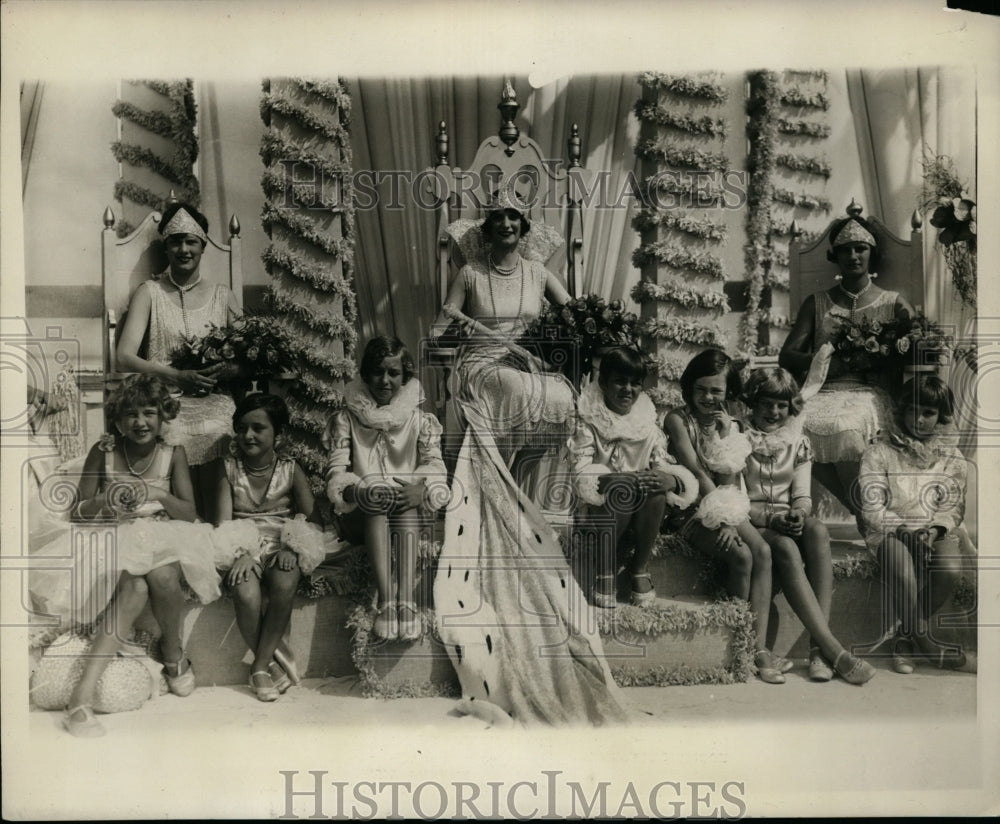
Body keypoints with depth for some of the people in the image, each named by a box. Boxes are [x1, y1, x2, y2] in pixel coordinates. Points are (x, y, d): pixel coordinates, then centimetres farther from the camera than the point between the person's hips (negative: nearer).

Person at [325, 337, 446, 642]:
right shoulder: (347, 418, 8)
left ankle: (406, 601, -44)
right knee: (375, 493, -34)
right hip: (361, 516, 0)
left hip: (407, 516, 1)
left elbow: (435, 469, -3)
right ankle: (386, 601, -45)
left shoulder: (421, 421, 9)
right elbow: (336, 474, -2)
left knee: (409, 504, -34)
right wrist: (353, 491, -25)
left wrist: (423, 490, -26)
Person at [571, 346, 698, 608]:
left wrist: (670, 480, -25)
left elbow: (663, 464, -1)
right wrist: (617, 480, -33)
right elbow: (579, 473, -17)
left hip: (641, 508, 3)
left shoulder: (646, 417, 5)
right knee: (621, 492, -33)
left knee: (656, 491, -27)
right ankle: (604, 569, -12)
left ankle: (640, 567, -7)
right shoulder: (588, 418, -7)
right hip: (600, 507, -3)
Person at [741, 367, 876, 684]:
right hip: (750, 522, -3)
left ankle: (818, 647, -39)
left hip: (788, 520, 4)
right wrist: (771, 518, -19)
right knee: (784, 548, -36)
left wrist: (798, 514, -14)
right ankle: (833, 650, -41)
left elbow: (803, 495, 10)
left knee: (818, 530, -32)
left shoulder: (797, 441, 16)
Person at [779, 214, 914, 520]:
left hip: (870, 393, -2)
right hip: (825, 391, 2)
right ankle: (862, 510, -19)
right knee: (800, 421, -33)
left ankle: (866, 511, -17)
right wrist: (824, 359, -10)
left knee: (846, 425, -37)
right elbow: (786, 357, 10)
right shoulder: (817, 303, 19)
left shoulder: (893, 303, 14)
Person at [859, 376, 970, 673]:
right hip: (890, 531, -2)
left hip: (938, 530, 3)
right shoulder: (880, 452, 4)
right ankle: (925, 642, -10)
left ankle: (907, 637, -8)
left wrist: (936, 529, -13)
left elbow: (955, 505, 8)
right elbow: (872, 507, -3)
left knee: (951, 570, -31)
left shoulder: (952, 456, 13)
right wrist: (904, 530, -17)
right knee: (904, 577, -34)